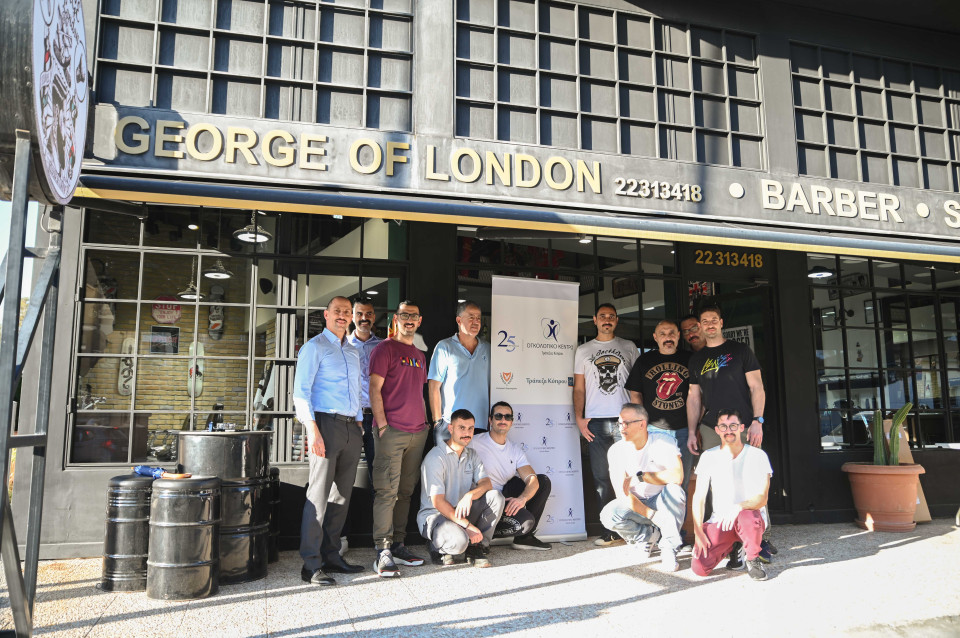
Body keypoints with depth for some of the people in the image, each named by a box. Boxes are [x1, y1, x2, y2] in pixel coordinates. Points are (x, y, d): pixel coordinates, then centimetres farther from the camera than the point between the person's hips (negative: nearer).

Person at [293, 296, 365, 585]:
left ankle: (331, 556, 19)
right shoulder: (314, 347, 0)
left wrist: (359, 422, 14)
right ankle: (311, 564, -2)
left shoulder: (353, 353, 21)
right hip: (326, 423, -7)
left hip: (351, 428, 7)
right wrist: (312, 429, -17)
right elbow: (301, 391, -7)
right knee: (319, 494, -7)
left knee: (342, 495, 10)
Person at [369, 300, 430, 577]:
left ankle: (398, 546, 18)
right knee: (387, 491, -8)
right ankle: (383, 552, -5)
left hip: (417, 431, 7)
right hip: (392, 430, -7)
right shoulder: (385, 348, -1)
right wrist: (382, 425, -14)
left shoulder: (419, 355, 21)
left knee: (405, 491, 10)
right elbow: (374, 389, -8)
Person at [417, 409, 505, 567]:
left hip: (460, 512, 6)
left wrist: (470, 495, -28)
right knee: (459, 541, -37)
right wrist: (468, 526, -23)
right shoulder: (435, 457, -14)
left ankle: (476, 547, -9)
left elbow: (487, 483, -4)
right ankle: (437, 548, -2)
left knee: (495, 496, -17)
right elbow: (438, 502, -18)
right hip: (434, 515, -6)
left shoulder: (472, 455, 10)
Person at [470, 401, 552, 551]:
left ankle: (524, 536, 2)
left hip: (506, 497, 7)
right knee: (525, 521, -27)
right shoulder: (475, 443, -9)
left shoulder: (516, 450, 9)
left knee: (543, 481, 0)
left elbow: (532, 479, -4)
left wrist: (522, 498, -26)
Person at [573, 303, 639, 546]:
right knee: (601, 477, 2)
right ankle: (610, 531, 10)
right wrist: (579, 418, 0)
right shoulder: (583, 351, 13)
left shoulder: (628, 347, 12)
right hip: (596, 421, 1)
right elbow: (579, 388, 12)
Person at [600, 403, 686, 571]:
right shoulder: (616, 450, -9)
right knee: (608, 515, -27)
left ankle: (669, 549, -18)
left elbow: (677, 476, -31)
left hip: (662, 503, -2)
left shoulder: (664, 442, -14)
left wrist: (640, 476, -24)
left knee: (674, 490, -34)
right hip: (636, 506, 2)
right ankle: (651, 535, 1)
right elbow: (622, 493, -16)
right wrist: (651, 515, -27)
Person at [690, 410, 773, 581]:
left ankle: (753, 559, -6)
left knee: (747, 517, -40)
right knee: (699, 568, -19)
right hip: (718, 521, 2)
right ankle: (732, 546, 14)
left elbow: (762, 498, -12)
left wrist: (739, 507, -33)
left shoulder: (758, 455, -4)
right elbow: (699, 497, 1)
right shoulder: (708, 457, 2)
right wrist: (698, 532, -10)